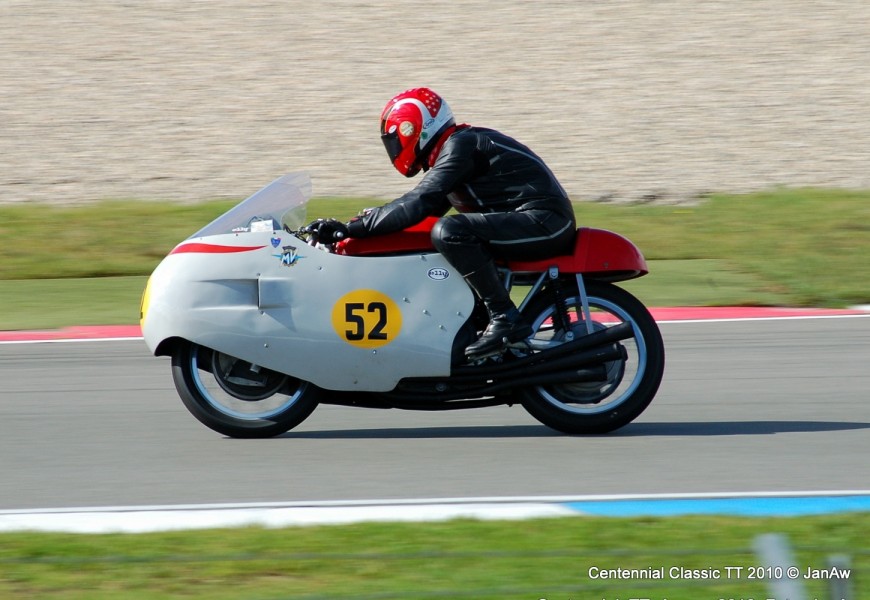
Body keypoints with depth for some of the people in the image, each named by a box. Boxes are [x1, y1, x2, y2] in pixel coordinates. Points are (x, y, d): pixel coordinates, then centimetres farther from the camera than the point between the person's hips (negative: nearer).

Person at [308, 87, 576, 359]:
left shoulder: (460, 147, -12)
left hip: (544, 221, -11)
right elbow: (429, 207, 24)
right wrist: (370, 218, 15)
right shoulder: (457, 145, 19)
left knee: (449, 232, -26)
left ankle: (505, 318, -24)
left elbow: (420, 203, -21)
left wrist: (351, 228, -22)